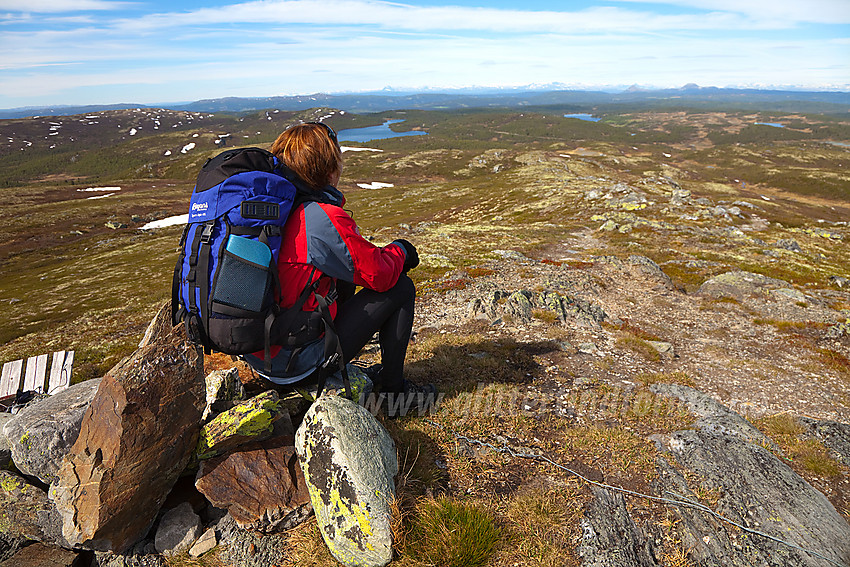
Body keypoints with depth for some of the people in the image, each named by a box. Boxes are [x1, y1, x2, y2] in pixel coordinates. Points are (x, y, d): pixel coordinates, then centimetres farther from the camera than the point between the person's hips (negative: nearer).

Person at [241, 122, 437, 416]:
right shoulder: (322, 217, -22)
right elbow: (379, 274, -13)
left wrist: (382, 253, 14)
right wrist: (399, 250, 8)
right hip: (294, 364, -8)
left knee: (343, 277, 25)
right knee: (401, 288, -1)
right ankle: (393, 390, 12)